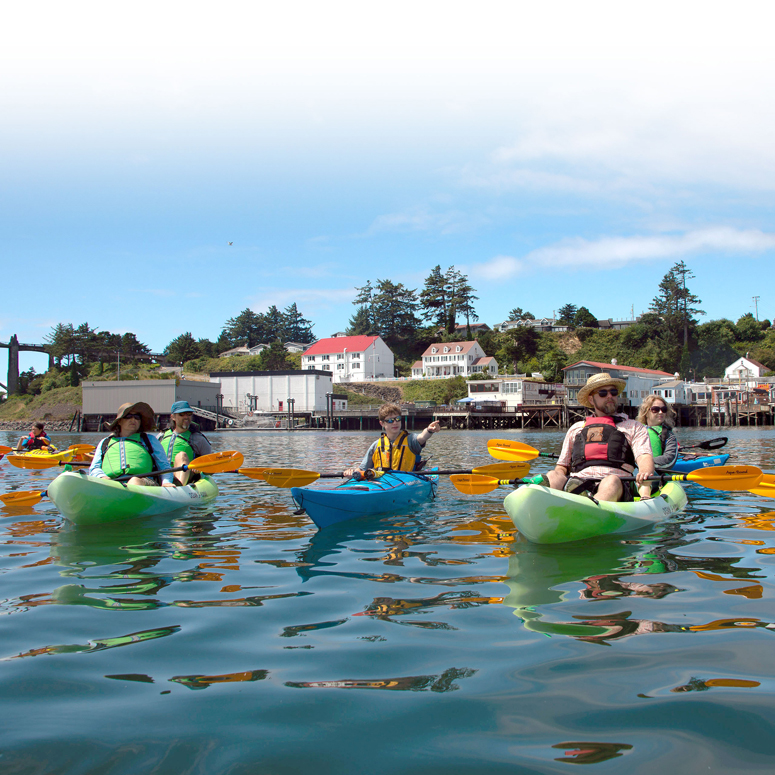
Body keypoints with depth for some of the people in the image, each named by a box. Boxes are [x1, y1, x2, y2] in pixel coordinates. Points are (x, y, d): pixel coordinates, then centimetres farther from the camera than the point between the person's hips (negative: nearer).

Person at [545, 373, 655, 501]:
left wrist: (645, 473, -21)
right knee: (552, 477, -30)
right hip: (576, 485, 2)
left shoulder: (634, 427, 24)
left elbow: (645, 457, 5)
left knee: (612, 482, -37)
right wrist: (557, 479, 2)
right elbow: (562, 466, 29)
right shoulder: (576, 428, 31)